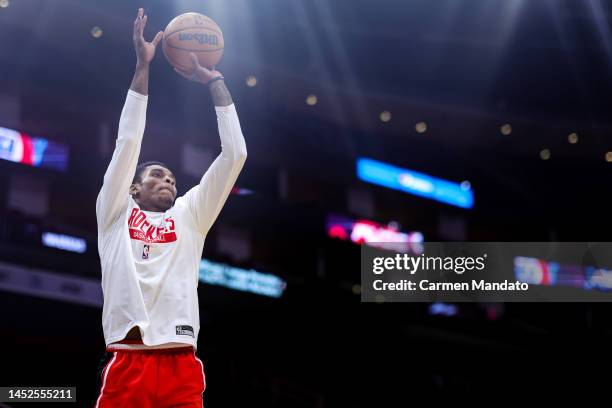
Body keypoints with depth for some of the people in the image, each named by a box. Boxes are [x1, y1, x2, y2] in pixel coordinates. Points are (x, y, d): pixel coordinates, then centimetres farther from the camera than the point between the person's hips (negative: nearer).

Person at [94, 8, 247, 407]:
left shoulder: (190, 216, 23)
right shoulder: (116, 213, 18)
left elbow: (235, 154, 17)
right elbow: (129, 141, 10)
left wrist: (214, 81, 18)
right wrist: (143, 67, 11)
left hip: (182, 368, 2)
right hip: (127, 364, -2)